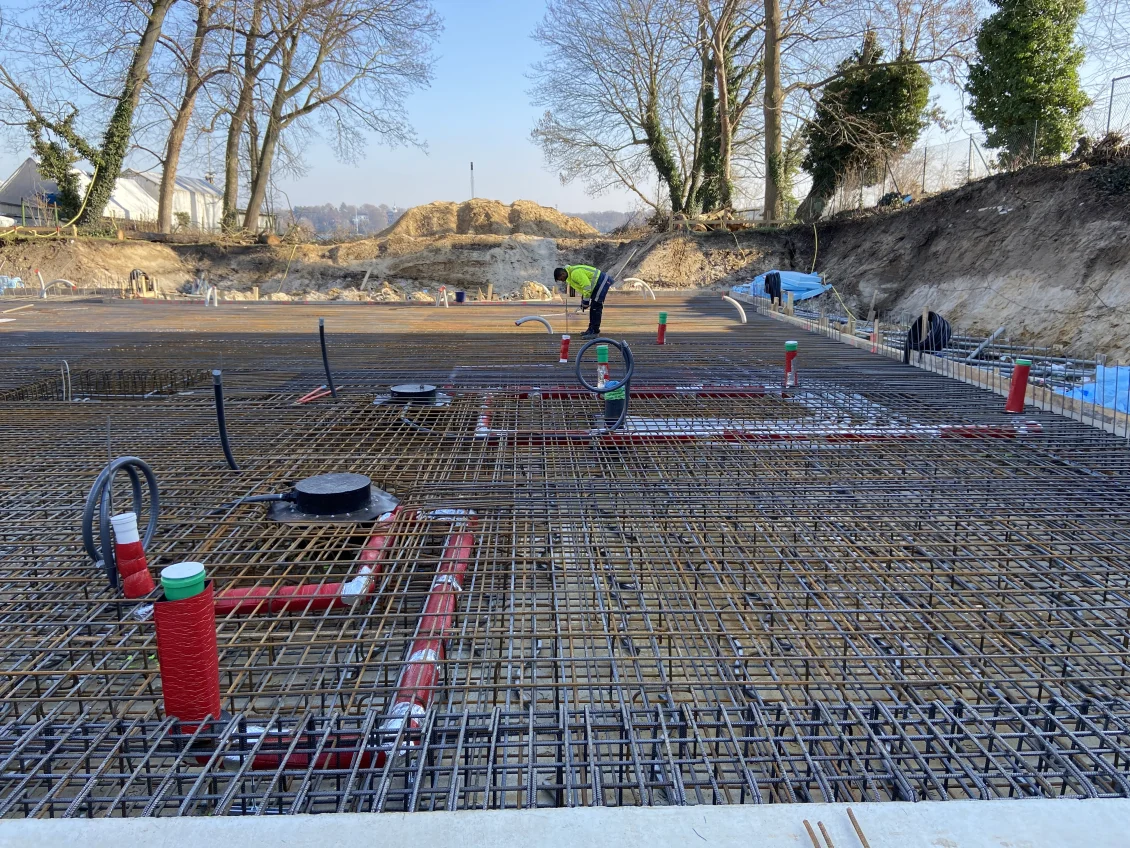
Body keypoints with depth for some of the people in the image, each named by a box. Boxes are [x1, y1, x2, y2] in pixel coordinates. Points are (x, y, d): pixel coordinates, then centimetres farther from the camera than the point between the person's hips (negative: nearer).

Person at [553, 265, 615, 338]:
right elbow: (582, 287, 19)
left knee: (595, 307, -12)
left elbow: (587, 287, -26)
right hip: (598, 284, 11)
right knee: (593, 308, 14)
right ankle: (591, 329, 21)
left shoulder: (575, 273, -24)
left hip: (602, 282, -11)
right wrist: (583, 301, 14)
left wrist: (585, 302, -18)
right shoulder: (570, 275, 10)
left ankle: (594, 332, -10)